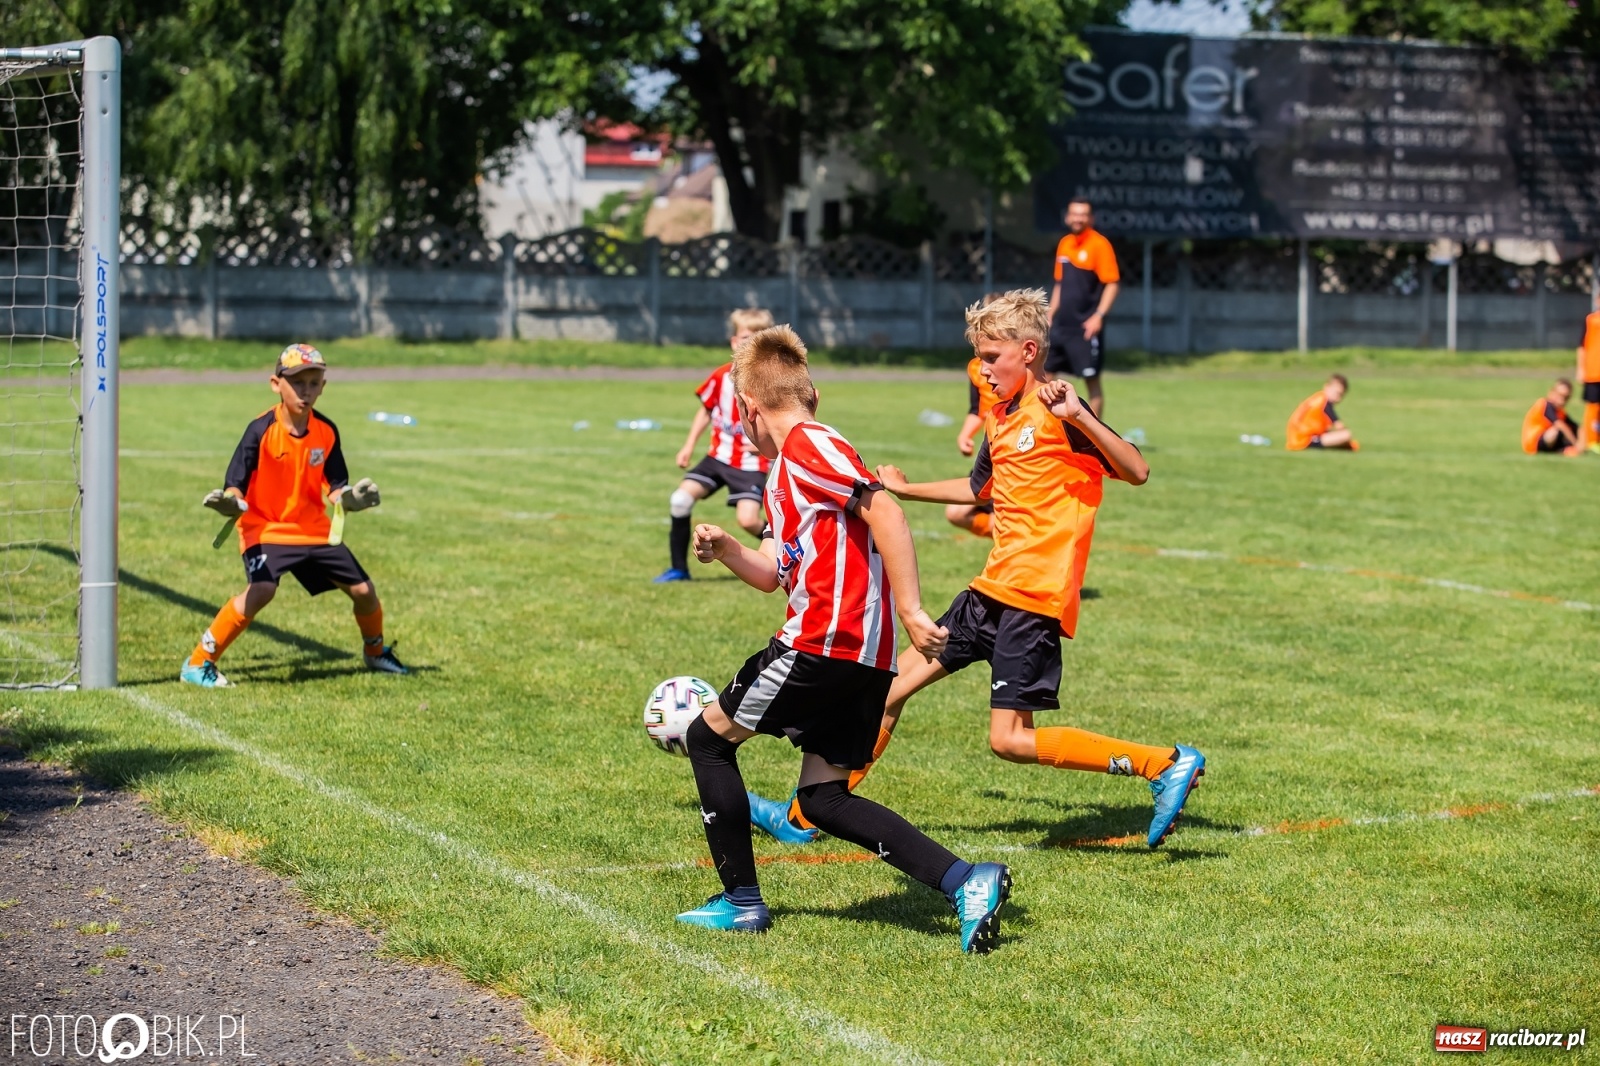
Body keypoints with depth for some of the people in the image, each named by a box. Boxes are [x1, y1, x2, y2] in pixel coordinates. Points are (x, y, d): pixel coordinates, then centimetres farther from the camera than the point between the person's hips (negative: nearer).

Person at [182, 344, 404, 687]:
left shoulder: (327, 432, -3)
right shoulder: (261, 430, -17)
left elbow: (333, 489, 2)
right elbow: (235, 486, -18)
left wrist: (350, 497, -20)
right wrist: (230, 503, -40)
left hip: (315, 530, 5)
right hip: (266, 529, -5)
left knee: (363, 590, 6)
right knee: (261, 590, -30)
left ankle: (376, 652, 39)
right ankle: (198, 664, -20)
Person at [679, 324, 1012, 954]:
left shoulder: (806, 446, -8)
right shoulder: (783, 472, 23)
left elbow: (884, 511, -21)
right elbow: (772, 574, 30)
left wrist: (909, 610, -26)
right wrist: (725, 550, 12)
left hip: (824, 643, -10)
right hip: (863, 657, 10)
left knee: (708, 738, 7)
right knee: (821, 799, 10)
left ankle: (741, 902, 12)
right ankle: (966, 882, -3)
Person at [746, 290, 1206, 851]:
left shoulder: (1056, 411, -11)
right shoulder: (999, 417, 14)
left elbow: (1137, 472, -21)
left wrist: (1079, 415, -32)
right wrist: (906, 490, 42)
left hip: (1036, 595, -9)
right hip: (994, 588, 9)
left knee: (1009, 739, -14)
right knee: (894, 684, 10)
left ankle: (1167, 764, -8)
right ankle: (803, 818, 20)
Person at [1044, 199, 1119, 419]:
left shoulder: (1099, 245, -9)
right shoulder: (1064, 244, 12)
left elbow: (1112, 283, -13)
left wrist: (1099, 315, -22)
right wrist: (1050, 316, 17)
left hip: (1086, 327, -7)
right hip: (1061, 325, 7)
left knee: (1092, 381, -2)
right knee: (1046, 374, 7)